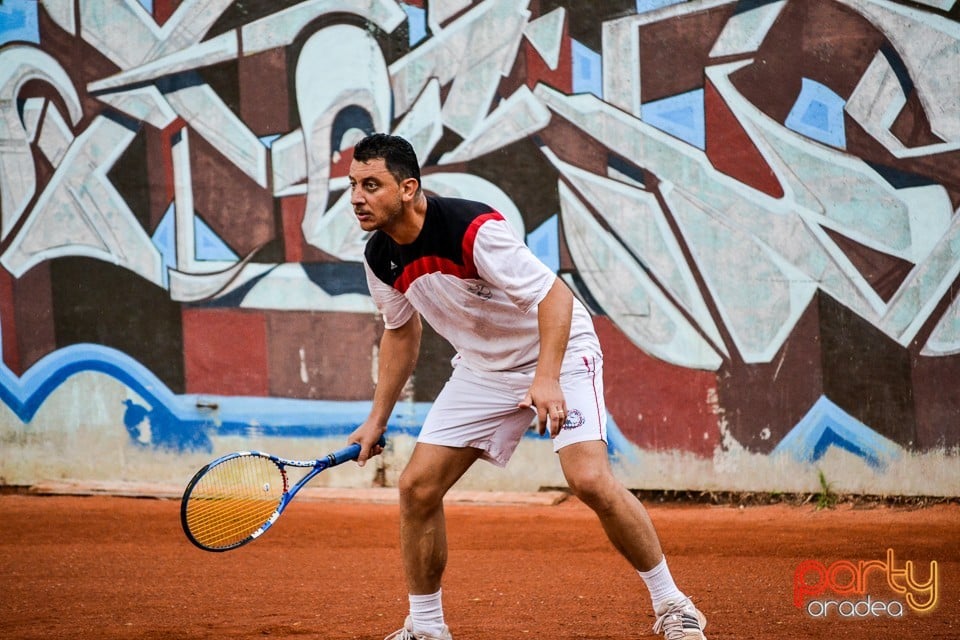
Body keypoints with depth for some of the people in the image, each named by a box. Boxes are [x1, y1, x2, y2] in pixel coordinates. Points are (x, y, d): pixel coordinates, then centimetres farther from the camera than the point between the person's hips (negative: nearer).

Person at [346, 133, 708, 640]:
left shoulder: (472, 229, -29)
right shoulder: (379, 258, -6)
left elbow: (554, 294, -29)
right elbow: (401, 331, 13)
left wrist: (547, 379, -41)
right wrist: (377, 418, 12)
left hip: (558, 351, -7)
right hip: (481, 368, 7)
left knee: (589, 480, -23)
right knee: (417, 486, -4)